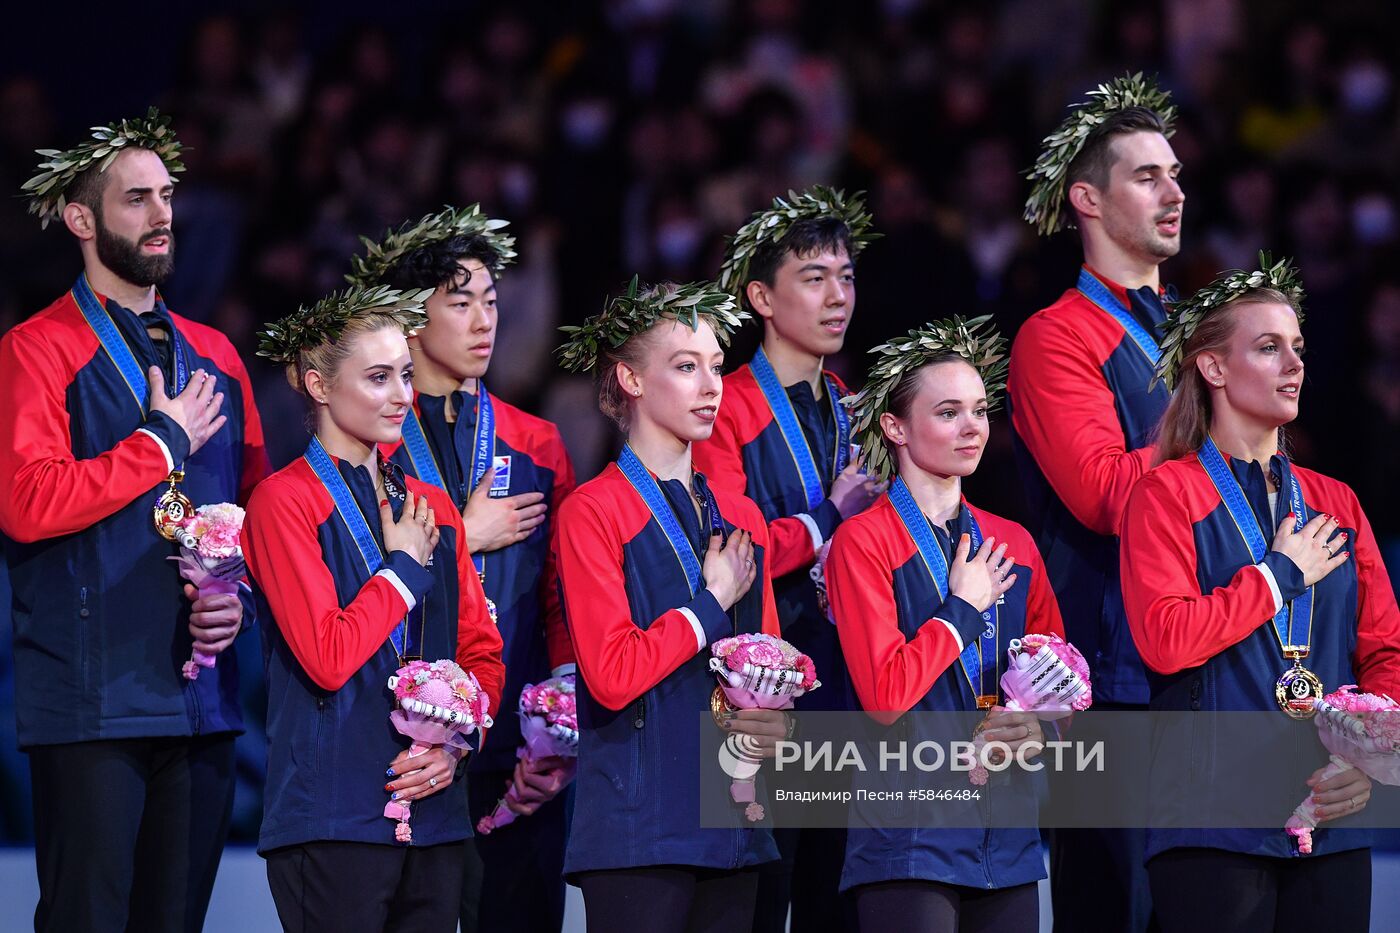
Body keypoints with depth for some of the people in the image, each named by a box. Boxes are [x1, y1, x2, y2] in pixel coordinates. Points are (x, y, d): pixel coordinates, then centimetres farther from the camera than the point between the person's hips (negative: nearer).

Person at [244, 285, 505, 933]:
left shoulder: (430, 506, 16)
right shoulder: (284, 502, -5)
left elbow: (482, 653, 16)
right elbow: (328, 659, -14)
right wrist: (405, 563, -5)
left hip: (433, 817, 6)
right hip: (331, 819, -6)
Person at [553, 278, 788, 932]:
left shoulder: (741, 520, 17)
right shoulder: (593, 512, -5)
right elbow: (611, 675, -15)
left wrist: (771, 720, -1)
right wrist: (714, 602, -5)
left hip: (731, 828, 6)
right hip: (638, 826, -6)